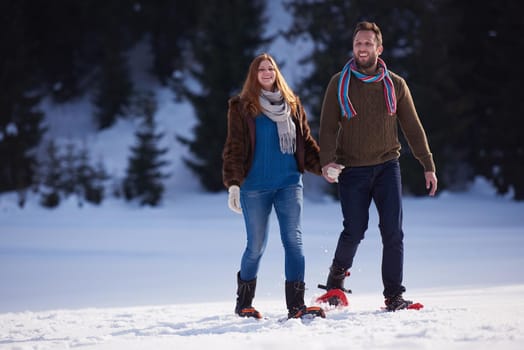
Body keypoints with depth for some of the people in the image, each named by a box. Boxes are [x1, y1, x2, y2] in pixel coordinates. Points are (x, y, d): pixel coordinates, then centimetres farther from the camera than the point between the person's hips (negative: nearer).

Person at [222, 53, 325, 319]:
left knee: (293, 241, -8)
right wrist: (233, 184, -12)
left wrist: (323, 166, 0)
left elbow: (306, 142, 15)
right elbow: (234, 148, -3)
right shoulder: (242, 108, 2)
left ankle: (296, 305, -11)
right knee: (256, 246, 3)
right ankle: (244, 303, 21)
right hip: (255, 187, -2)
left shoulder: (292, 105, 12)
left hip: (289, 183, 3)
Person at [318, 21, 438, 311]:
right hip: (351, 170, -1)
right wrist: (326, 161, -16)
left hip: (387, 167, 1)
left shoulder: (395, 85, 6)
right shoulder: (339, 84, 2)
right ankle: (338, 273, 22)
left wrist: (428, 166, 6)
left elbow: (413, 128, 10)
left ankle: (394, 295, 0)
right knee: (354, 230, -7)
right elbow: (328, 127, -1)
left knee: (393, 231, -6)